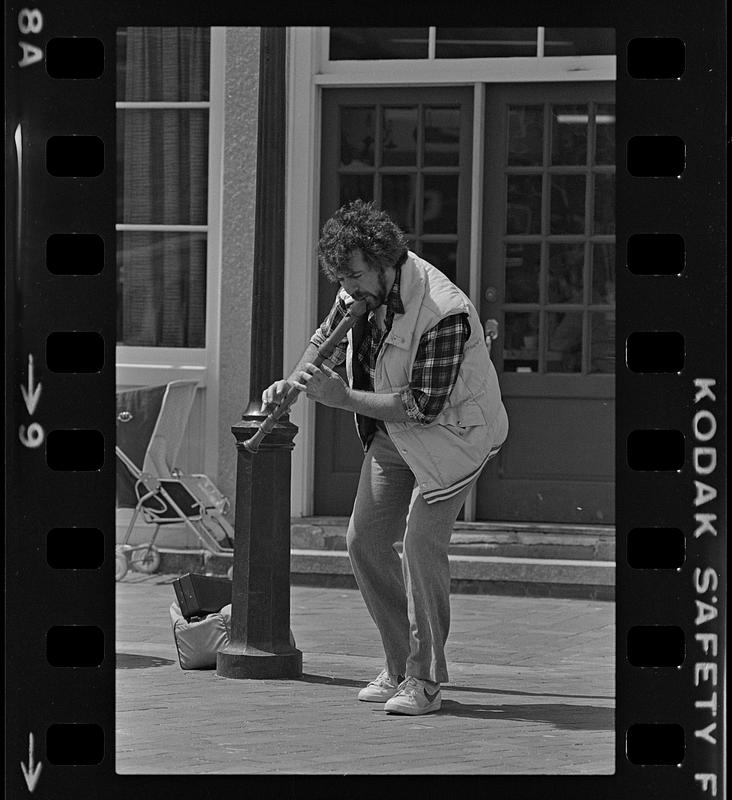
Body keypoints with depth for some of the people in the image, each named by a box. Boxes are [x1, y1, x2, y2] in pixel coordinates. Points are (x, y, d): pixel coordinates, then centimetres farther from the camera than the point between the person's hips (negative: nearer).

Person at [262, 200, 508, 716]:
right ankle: (400, 665, 16)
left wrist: (342, 397, -30)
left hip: (452, 430, -8)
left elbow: (423, 406, -31)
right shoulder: (363, 291, -7)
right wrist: (294, 382, -6)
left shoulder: (444, 312, -32)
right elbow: (327, 338, 13)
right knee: (365, 541, 4)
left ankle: (425, 681, -9)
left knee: (422, 543, -18)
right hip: (392, 434, 8)